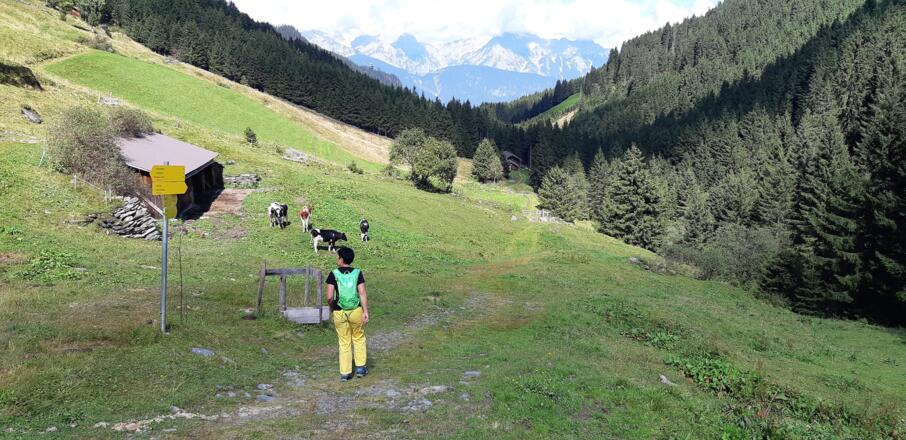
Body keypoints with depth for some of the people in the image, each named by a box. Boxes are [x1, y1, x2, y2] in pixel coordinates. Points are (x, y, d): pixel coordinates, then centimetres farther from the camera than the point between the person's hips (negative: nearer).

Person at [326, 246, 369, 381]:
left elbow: (329, 297, -12)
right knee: (359, 338, 21)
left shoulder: (334, 274, -8)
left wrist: (331, 307, 7)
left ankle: (345, 373, 15)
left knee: (344, 342, 12)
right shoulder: (358, 273, -4)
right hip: (356, 311, 1)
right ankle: (360, 367, 21)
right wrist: (365, 311, -6)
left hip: (339, 313, -1)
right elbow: (362, 293, -10)